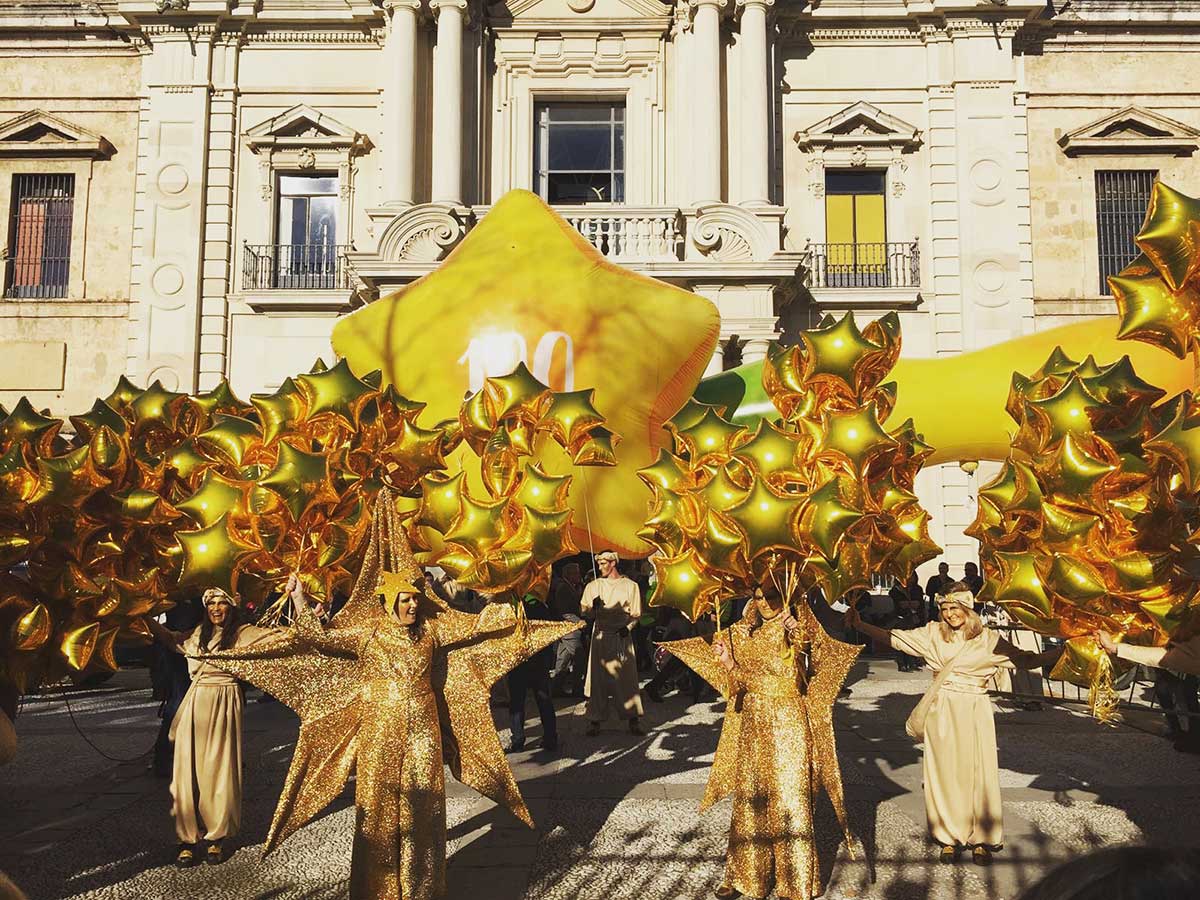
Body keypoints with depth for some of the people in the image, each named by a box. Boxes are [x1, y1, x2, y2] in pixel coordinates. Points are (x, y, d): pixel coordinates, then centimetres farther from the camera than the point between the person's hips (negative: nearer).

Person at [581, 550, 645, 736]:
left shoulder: (630, 586, 7)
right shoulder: (593, 586, 11)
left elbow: (636, 613, 7)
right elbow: (585, 613, 9)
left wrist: (627, 627, -10)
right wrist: (593, 607, -12)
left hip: (622, 636, -1)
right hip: (600, 635, 1)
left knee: (626, 677, -2)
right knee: (598, 677, -1)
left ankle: (633, 720, 4)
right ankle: (595, 720, 4)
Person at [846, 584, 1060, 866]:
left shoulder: (988, 639, 2)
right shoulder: (933, 633, 3)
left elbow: (1026, 660, 4)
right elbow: (894, 638, 2)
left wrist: (1065, 650, -6)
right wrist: (859, 624, -7)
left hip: (974, 713, -1)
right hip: (941, 712, 1)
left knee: (977, 773, 2)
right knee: (944, 772, 5)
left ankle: (980, 838, 17)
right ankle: (950, 837, 17)